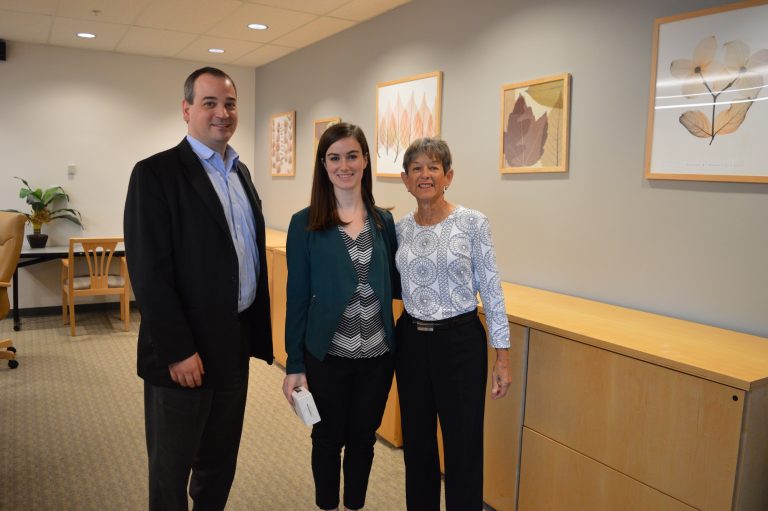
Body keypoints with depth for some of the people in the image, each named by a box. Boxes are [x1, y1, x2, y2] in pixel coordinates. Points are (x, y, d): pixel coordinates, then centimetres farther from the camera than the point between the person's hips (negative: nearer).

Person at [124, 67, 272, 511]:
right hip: (186, 348, -6)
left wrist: (256, 330, 10)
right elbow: (149, 271, -17)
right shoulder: (156, 173, -12)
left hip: (236, 340, 7)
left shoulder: (241, 171, 10)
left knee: (222, 458, 21)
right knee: (172, 466, 13)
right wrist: (177, 350, -19)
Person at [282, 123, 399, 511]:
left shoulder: (384, 221, 3)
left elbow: (393, 286, 10)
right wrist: (295, 364, -6)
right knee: (328, 438, 15)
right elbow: (297, 297, -6)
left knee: (363, 438, 18)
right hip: (327, 356, -2)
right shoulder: (305, 224, -7)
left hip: (378, 354, 3)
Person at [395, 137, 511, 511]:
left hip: (460, 341, -4)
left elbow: (491, 289, -7)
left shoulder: (473, 223, -9)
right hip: (411, 341, 4)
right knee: (416, 442, 17)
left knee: (463, 447, 6)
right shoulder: (400, 228, 3)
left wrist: (502, 355, -8)